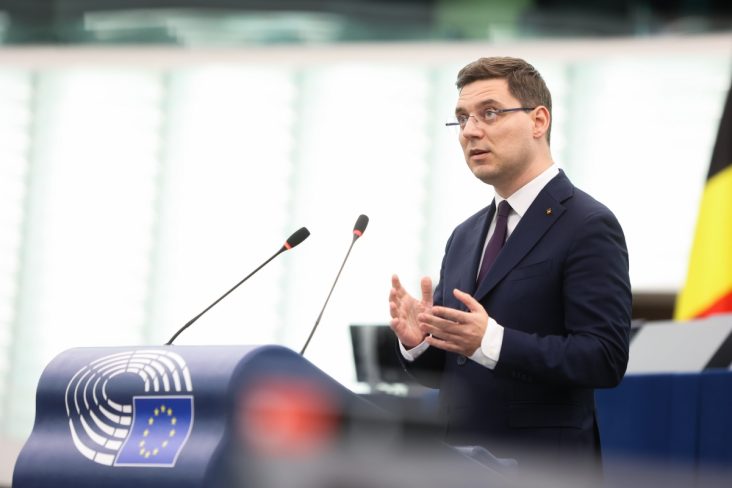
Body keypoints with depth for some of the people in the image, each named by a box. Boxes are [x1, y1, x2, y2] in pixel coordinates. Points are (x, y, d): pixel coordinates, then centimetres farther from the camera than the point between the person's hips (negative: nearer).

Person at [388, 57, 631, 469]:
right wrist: (417, 342, -4)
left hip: (543, 467, -7)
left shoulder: (588, 227, -9)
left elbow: (605, 359, -18)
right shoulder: (465, 237, 15)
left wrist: (490, 341, -27)